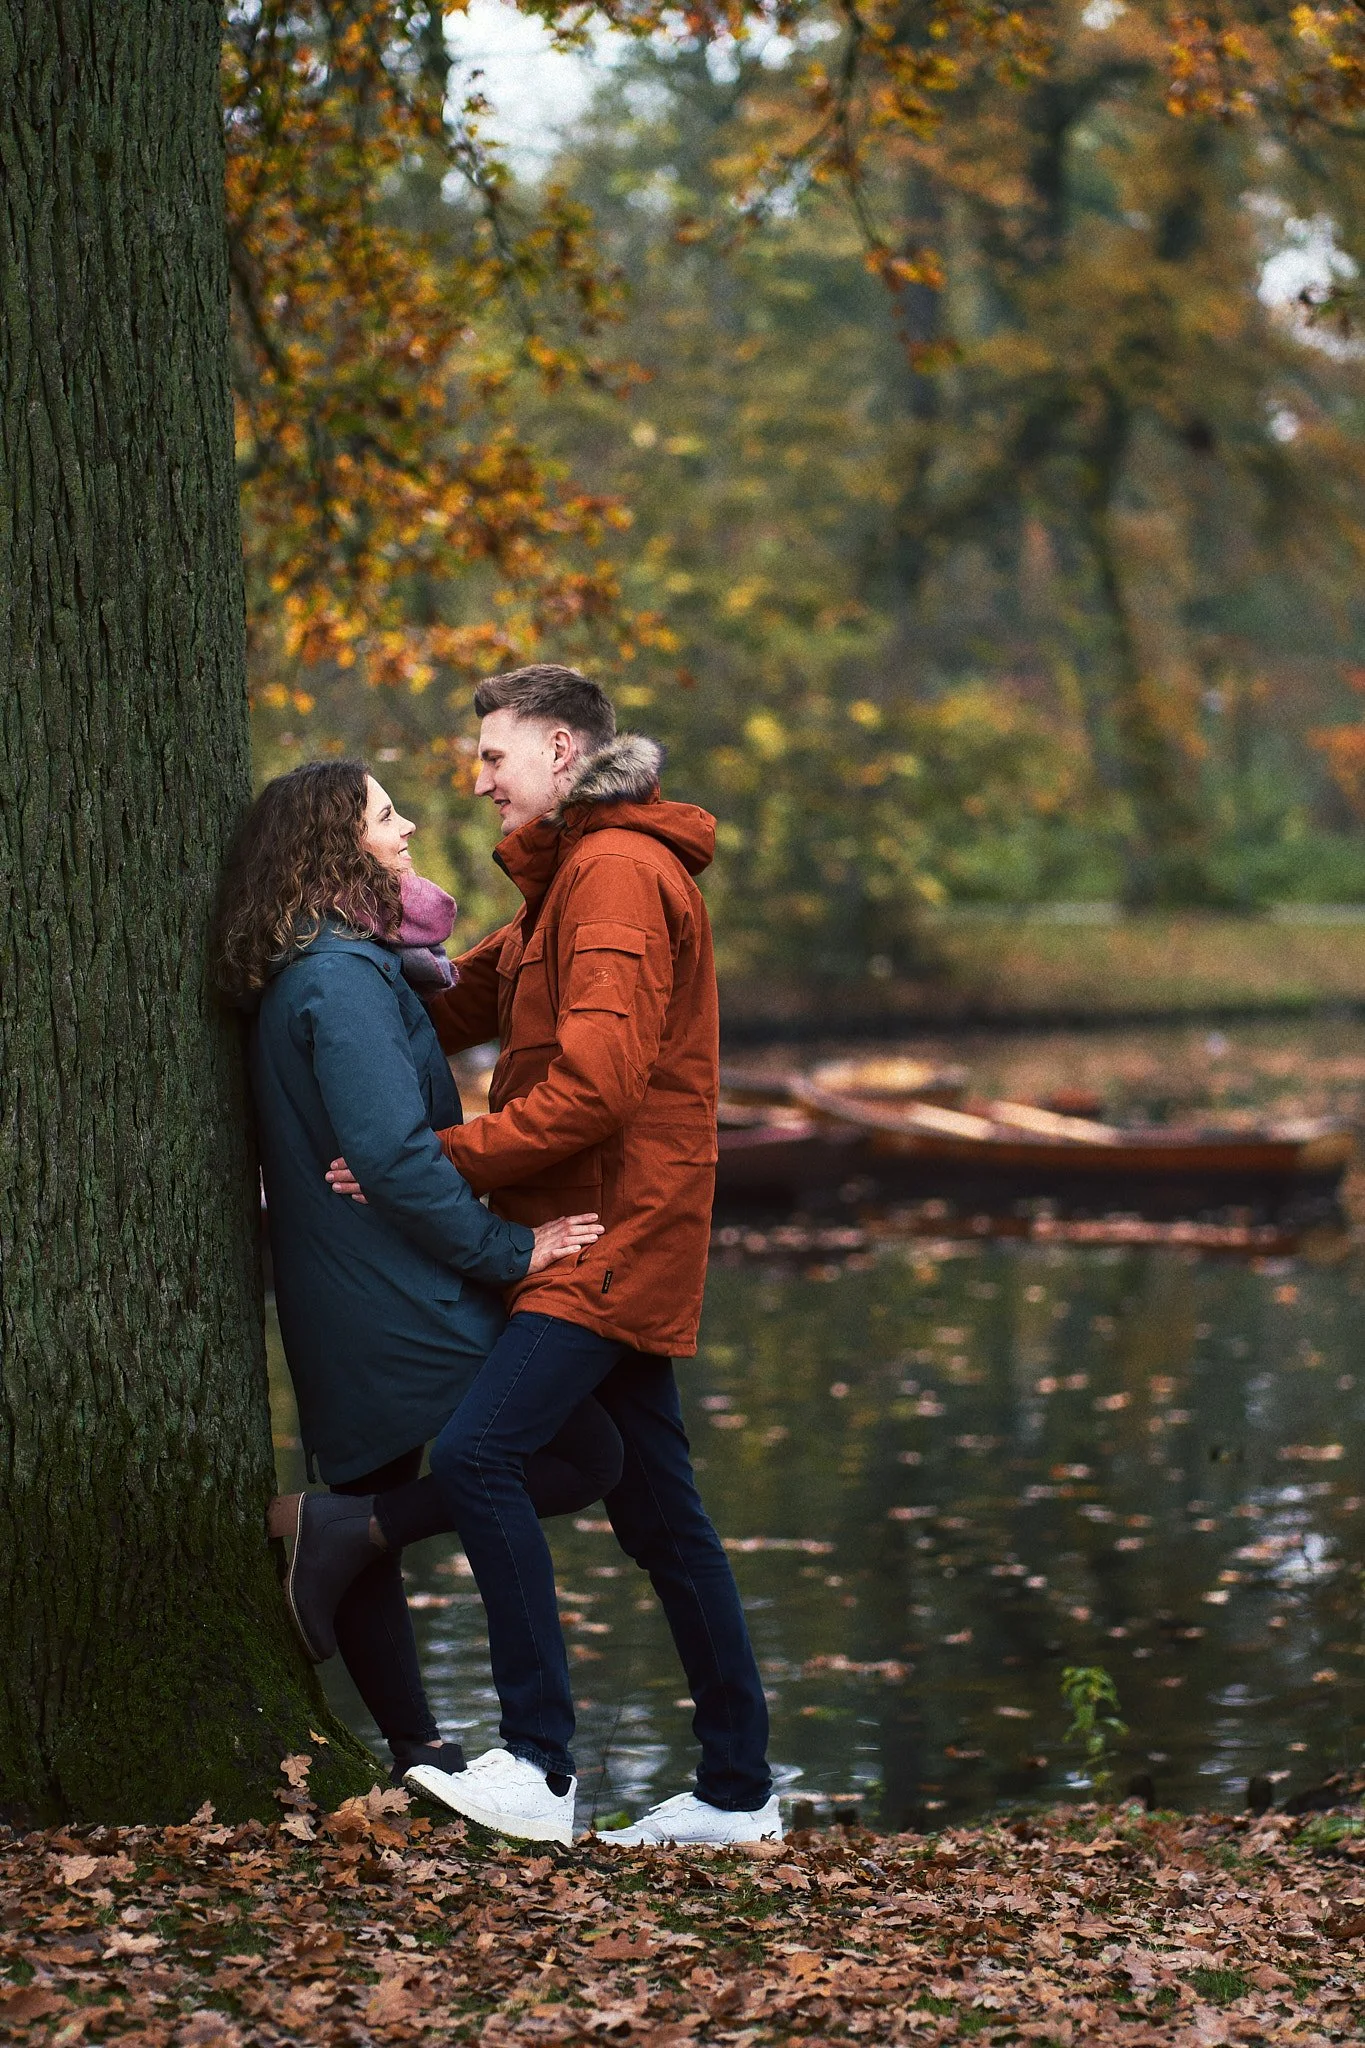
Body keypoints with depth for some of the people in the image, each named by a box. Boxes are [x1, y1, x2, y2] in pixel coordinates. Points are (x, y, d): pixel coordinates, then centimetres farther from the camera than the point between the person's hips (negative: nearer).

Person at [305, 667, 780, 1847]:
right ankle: (737, 1792, 15)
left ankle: (540, 1769, -19)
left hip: (615, 1236, -11)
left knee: (477, 1453, -20)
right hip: (597, 1235, 11)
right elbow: (466, 1001, 25)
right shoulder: (567, 877, 22)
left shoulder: (618, 872, -13)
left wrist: (436, 1161, -18)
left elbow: (593, 1087, -22)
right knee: (658, 1516, 11)